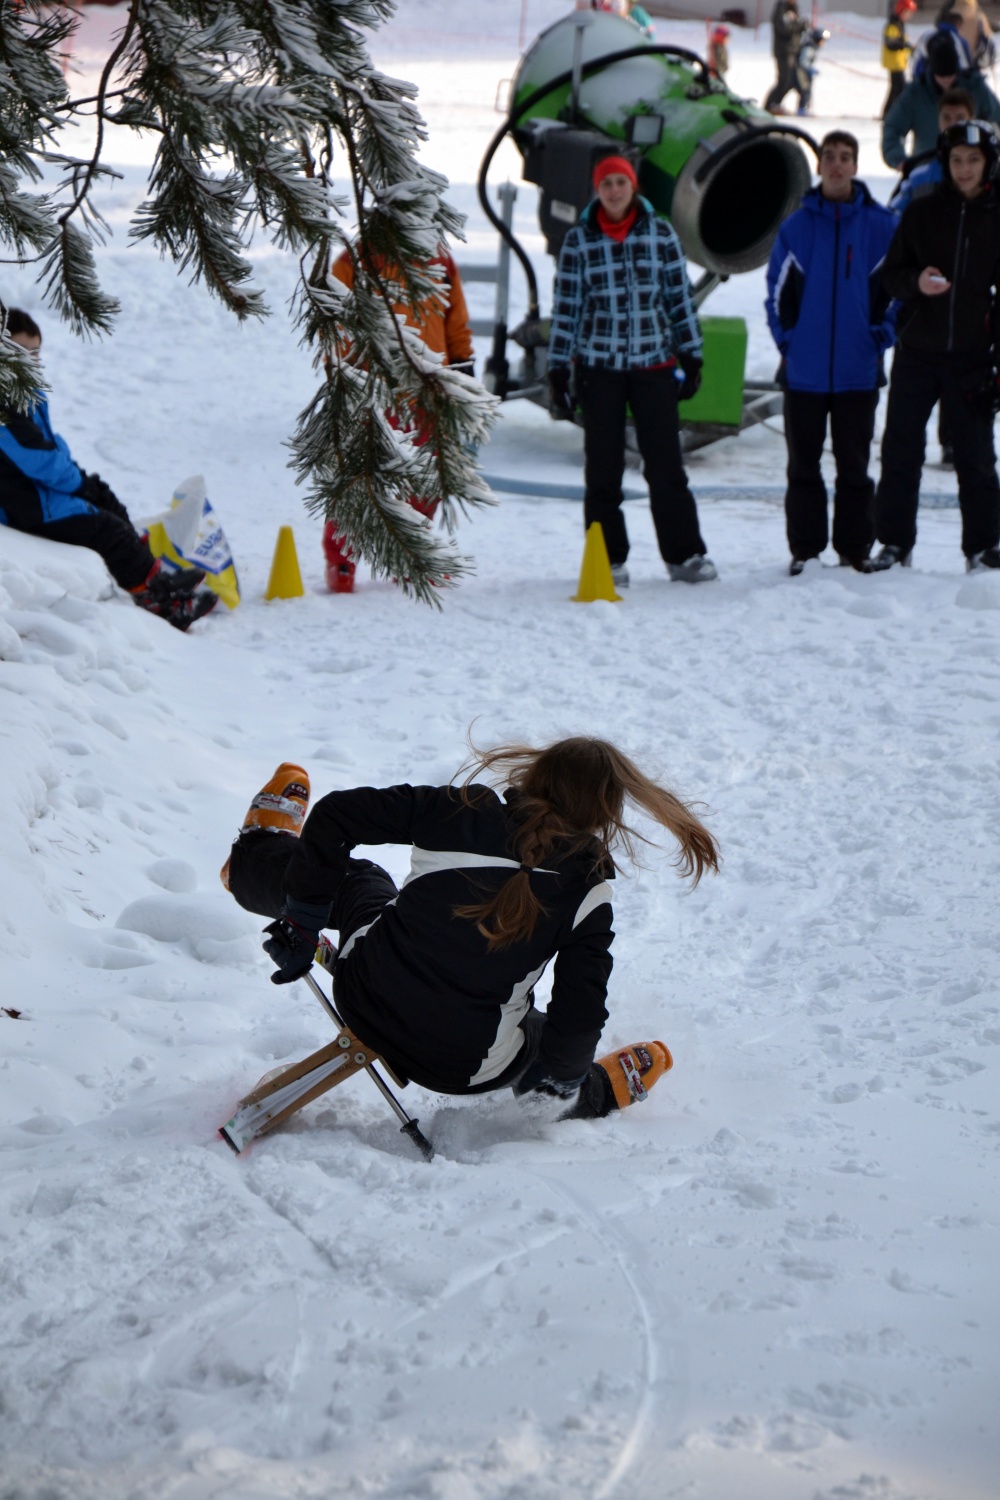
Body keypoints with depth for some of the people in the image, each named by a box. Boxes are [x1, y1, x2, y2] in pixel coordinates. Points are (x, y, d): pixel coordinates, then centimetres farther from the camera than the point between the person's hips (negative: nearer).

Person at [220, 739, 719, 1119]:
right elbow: (579, 1011, -13)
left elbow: (337, 813, -5)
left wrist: (302, 921, 4)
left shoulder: (464, 809, -6)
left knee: (359, 878, 34)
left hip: (364, 1004, 3)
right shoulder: (588, 884, -12)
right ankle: (602, 1091, 61)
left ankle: (259, 853, 62)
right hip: (460, 1070, -3)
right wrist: (563, 1084, 8)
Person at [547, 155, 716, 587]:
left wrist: (691, 357, 5)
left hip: (653, 362, 0)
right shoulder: (578, 241, 0)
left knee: (666, 463, 2)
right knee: (602, 467, 4)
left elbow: (680, 297, 7)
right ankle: (608, 559, 13)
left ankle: (684, 555, 11)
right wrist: (557, 372, -1)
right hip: (598, 365, 0)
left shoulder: (661, 234, 2)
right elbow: (565, 308, 1)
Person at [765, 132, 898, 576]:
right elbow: (777, 289, 8)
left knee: (854, 466, 6)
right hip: (804, 371, 1)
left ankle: (854, 549, 13)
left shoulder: (881, 225, 1)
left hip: (858, 372, -1)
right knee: (803, 466, 6)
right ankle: (803, 549, 14)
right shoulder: (796, 226, 3)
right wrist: (787, 341, 2)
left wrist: (880, 339, 0)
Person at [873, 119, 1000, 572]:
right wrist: (917, 281, -14)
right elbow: (890, 275, 8)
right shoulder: (922, 212, 6)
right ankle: (895, 543, 13)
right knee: (901, 453, 4)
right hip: (917, 352, 1)